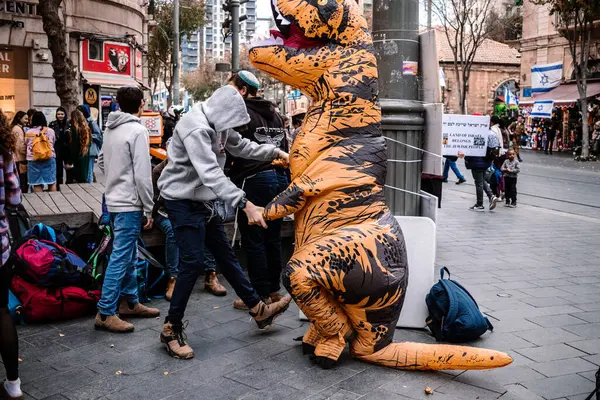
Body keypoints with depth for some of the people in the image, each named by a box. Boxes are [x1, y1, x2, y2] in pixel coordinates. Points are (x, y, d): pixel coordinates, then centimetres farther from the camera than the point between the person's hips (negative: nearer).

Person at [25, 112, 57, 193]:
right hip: (49, 159, 0)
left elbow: (26, 145, 10)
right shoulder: (50, 131, 0)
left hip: (33, 160, 0)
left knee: (37, 184, 3)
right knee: (52, 183, 8)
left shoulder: (28, 133, 1)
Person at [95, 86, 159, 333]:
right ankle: (105, 314, -3)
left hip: (114, 200, 9)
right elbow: (143, 175, -17)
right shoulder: (137, 131, -14)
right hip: (129, 204, -9)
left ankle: (130, 302, 27)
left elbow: (102, 163, 21)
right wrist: (149, 210, -12)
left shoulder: (110, 129, 10)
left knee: (128, 255, 17)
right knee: (120, 258, -6)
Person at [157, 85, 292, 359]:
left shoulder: (218, 124, 4)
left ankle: (259, 310, 25)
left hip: (203, 201, 10)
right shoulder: (196, 129, -27)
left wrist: (275, 152, 7)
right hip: (183, 201, -10)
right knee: (192, 262, -11)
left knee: (225, 254, 15)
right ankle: (171, 329, 3)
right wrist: (245, 204, -43)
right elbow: (210, 174, -37)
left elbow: (241, 146, 18)